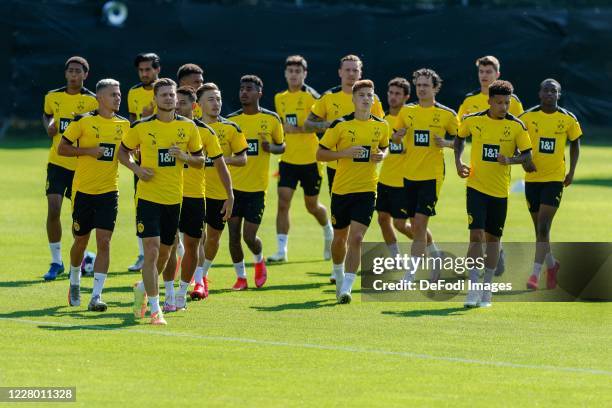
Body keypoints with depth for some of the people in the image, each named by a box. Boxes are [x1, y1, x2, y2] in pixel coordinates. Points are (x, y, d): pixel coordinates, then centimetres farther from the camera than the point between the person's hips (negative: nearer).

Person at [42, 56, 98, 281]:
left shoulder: (92, 101, -5)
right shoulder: (53, 97, 3)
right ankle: (56, 261, 0)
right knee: (53, 210, -10)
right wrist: (48, 126, 2)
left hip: (82, 163, -1)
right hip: (57, 161, 1)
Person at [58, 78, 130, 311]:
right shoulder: (83, 121, -7)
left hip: (109, 192, 2)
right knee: (81, 241, 11)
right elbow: (62, 148, -5)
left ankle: (96, 296, -10)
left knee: (104, 242, -10)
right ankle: (75, 283, 39)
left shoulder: (124, 125, 5)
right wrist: (89, 151, -16)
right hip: (83, 190, -2)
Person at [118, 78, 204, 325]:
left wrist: (185, 157, -10)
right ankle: (155, 309, -9)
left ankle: (143, 288, 42)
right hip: (148, 197, -3)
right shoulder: (141, 127, -3)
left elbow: (200, 160, 11)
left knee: (164, 252, 14)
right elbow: (123, 151, 10)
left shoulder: (188, 127, 3)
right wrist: (136, 168, -9)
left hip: (174, 199, 3)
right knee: (151, 251, -13)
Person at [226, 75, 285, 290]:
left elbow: (281, 146, 10)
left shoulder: (271, 119, 0)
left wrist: (271, 148, -11)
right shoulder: (231, 120, 3)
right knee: (234, 234, 0)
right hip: (234, 185, 2)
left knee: (249, 235, -5)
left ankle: (259, 260, 28)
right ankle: (240, 276, 17)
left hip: (257, 186, -2)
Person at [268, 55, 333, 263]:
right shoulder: (280, 98, 9)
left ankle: (328, 231, 40)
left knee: (312, 205, 9)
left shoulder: (311, 96, -10)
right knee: (283, 202, -10)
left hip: (310, 159, -4)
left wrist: (296, 129, -24)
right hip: (288, 159, 4)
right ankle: (281, 250, -9)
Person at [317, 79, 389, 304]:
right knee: (340, 238, 14)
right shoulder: (340, 125, -7)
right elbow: (320, 154, -4)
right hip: (341, 190, 0)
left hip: (366, 190, 0)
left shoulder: (381, 126, 3)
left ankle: (345, 289, -15)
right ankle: (338, 274, 43)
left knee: (356, 238, -14)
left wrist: (381, 156, -1)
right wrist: (345, 153, -18)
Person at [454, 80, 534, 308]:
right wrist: (458, 162, 2)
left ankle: (487, 289, 20)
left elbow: (527, 155, -4)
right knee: (476, 235, -13)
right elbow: (459, 138, 16)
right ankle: (474, 288, -12)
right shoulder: (472, 121, -3)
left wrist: (510, 159, -23)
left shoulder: (516, 126, -5)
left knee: (493, 238, 10)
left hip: (500, 190, 1)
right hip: (476, 186, -1)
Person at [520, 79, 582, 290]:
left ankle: (535, 273, -13)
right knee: (539, 227, 11)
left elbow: (575, 144, 13)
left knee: (543, 226, -12)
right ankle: (551, 264, 34)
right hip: (532, 178, 2)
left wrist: (572, 171, 6)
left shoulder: (568, 119, -1)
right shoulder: (528, 117, -2)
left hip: (555, 178, -2)